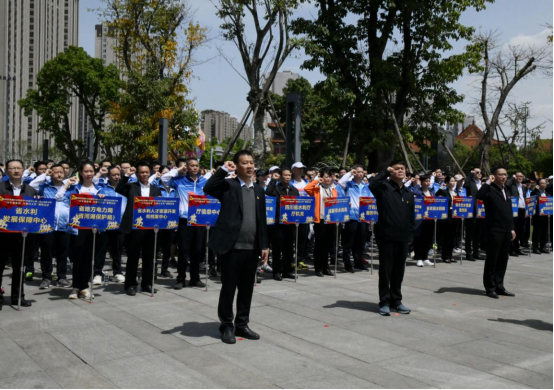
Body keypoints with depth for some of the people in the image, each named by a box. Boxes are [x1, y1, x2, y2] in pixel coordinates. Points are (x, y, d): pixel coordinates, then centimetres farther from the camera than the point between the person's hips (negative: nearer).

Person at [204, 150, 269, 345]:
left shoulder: (259, 190, 14)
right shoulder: (228, 185, -2)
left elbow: (262, 220, 15)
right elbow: (208, 189, -23)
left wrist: (264, 245, 10)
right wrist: (224, 169, -17)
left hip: (252, 248, 5)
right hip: (232, 246, -5)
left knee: (247, 288, 12)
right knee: (228, 288, 3)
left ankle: (242, 324, 25)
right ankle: (227, 326, 16)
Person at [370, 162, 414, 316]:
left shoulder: (409, 194, 14)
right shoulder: (385, 187, -3)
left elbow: (411, 217, 17)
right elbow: (373, 185, -29)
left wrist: (410, 235, 12)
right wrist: (386, 171, -19)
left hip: (402, 238, 6)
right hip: (386, 236, -5)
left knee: (399, 271, 13)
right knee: (385, 271, 2)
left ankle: (396, 301, 24)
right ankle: (384, 302, 11)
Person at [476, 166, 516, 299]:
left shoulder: (506, 190, 17)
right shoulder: (490, 189, -8)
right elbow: (479, 195, -31)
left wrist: (512, 228, 18)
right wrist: (488, 182, -23)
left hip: (506, 231, 7)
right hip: (494, 230, -7)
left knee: (503, 260, 11)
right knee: (492, 259, 0)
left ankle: (499, 286, 21)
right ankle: (490, 288, 9)